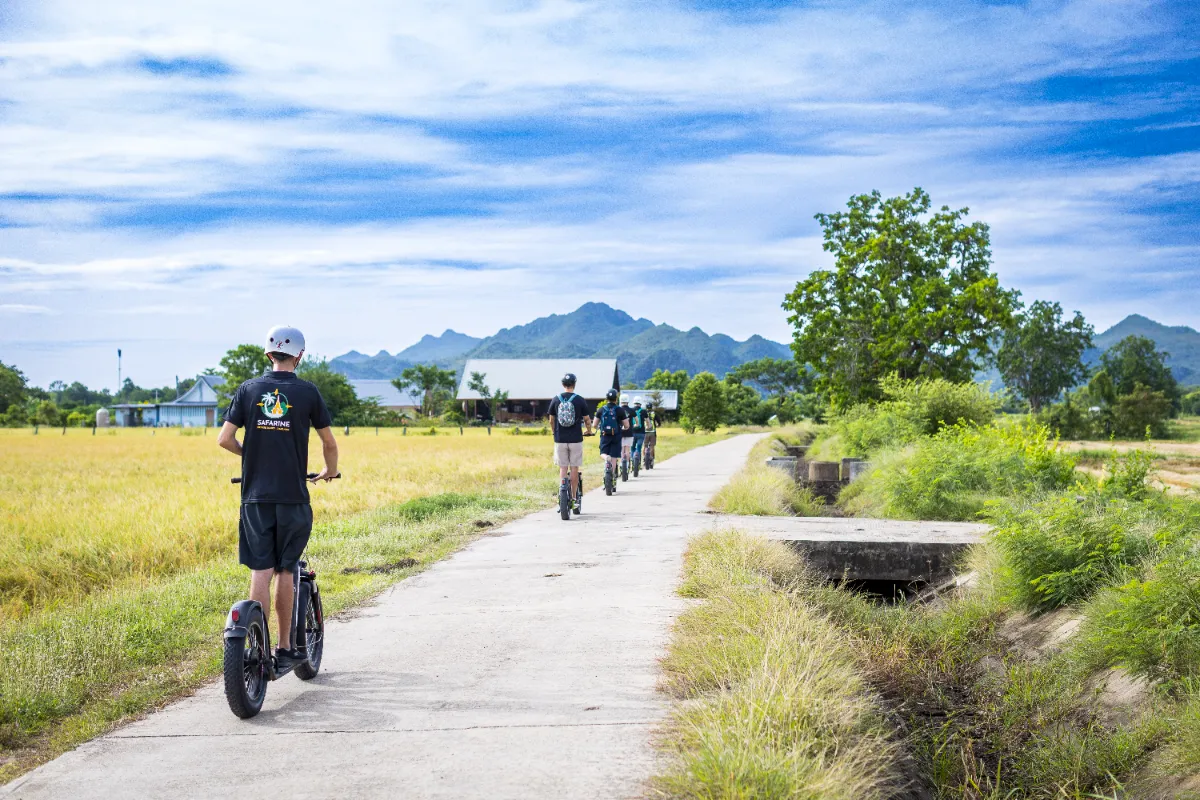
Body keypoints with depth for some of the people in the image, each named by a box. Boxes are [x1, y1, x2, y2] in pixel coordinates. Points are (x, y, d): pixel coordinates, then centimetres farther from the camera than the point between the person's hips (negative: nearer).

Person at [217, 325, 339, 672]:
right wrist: (330, 470, 26)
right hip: (292, 496, -1)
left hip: (255, 496, 1)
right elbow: (329, 442, 6)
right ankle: (285, 649, 17)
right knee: (285, 571, 10)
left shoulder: (249, 389, 3)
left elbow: (225, 439, 0)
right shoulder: (307, 392, -2)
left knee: (261, 571, 2)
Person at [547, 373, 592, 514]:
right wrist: (589, 431, 24)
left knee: (563, 468, 8)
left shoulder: (555, 400, 1)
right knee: (574, 468, 6)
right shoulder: (580, 400, -4)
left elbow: (551, 420, 11)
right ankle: (574, 498, 8)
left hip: (560, 439, 1)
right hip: (576, 439, -1)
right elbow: (587, 420, 4)